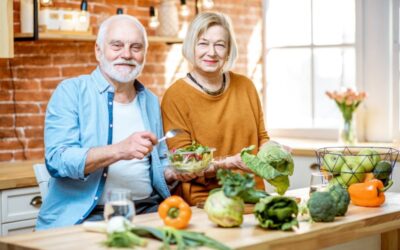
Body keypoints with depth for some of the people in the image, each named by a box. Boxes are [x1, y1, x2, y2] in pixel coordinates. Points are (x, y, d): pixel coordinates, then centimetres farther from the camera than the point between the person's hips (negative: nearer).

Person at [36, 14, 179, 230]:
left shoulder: (150, 101, 16)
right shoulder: (71, 91, -1)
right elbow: (57, 160, -15)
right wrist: (119, 150, -28)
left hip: (147, 210, 6)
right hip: (86, 214, -5)